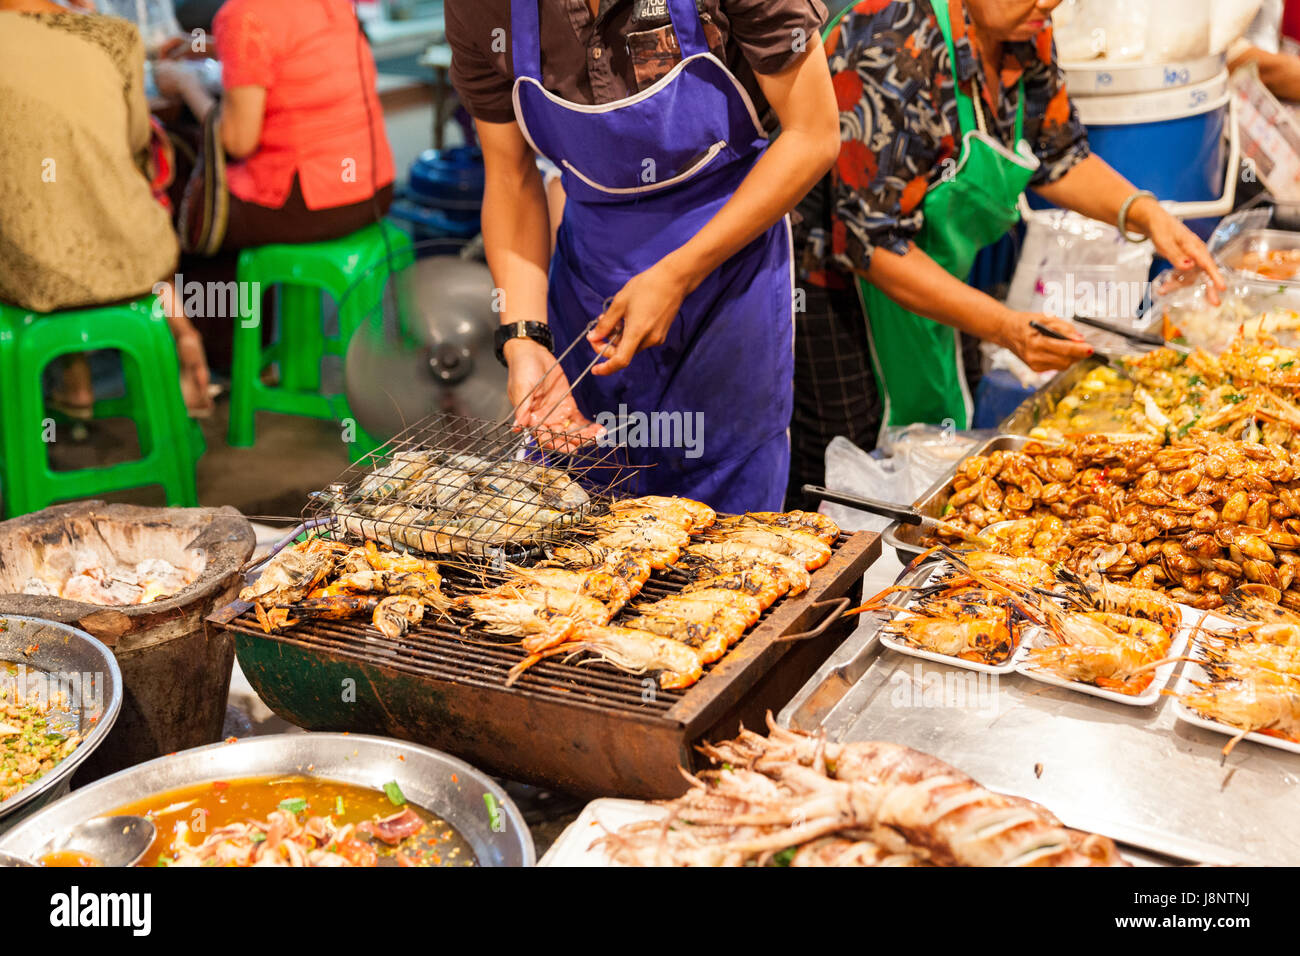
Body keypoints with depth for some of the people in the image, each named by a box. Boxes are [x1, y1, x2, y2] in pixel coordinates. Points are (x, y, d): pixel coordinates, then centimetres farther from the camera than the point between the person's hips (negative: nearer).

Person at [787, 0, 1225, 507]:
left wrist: (1144, 213, -6)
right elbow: (871, 242, -29)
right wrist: (1005, 327, -34)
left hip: (922, 282, 8)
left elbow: (1055, 156, 12)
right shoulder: (893, 51, -28)